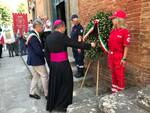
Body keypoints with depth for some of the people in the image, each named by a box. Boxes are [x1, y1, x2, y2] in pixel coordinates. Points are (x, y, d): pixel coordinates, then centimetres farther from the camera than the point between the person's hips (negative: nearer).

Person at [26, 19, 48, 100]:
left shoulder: (33, 35, 10)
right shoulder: (33, 37, -21)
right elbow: (38, 50, -24)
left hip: (34, 60, 10)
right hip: (37, 60, -10)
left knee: (36, 76, 18)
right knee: (44, 76, 0)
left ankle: (32, 92, 29)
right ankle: (47, 94, 11)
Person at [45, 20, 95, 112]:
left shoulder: (48, 38, 7)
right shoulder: (62, 36, -14)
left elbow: (47, 53, 11)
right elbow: (76, 44, -13)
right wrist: (90, 45, -4)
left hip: (53, 64, 7)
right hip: (63, 64, -7)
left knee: (54, 85, 18)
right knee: (65, 84, 10)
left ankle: (51, 105, 32)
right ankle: (61, 105, 20)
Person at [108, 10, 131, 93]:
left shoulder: (125, 31, -14)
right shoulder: (113, 30, 6)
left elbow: (126, 46, -15)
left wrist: (124, 58, -16)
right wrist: (109, 54, 12)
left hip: (119, 56, -7)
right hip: (111, 55, 7)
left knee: (119, 74, 5)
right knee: (113, 73, 18)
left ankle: (120, 90, 24)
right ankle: (114, 89, 36)